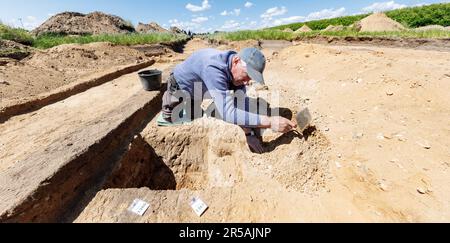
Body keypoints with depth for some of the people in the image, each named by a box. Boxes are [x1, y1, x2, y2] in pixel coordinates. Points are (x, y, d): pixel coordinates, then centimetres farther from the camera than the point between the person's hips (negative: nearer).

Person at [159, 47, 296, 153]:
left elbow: (241, 101, -17)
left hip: (196, 92, 6)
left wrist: (248, 133, -23)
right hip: (179, 88, -5)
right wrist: (269, 122, -50)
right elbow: (227, 113, -51)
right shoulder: (214, 68, -45)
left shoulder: (239, 70, -21)